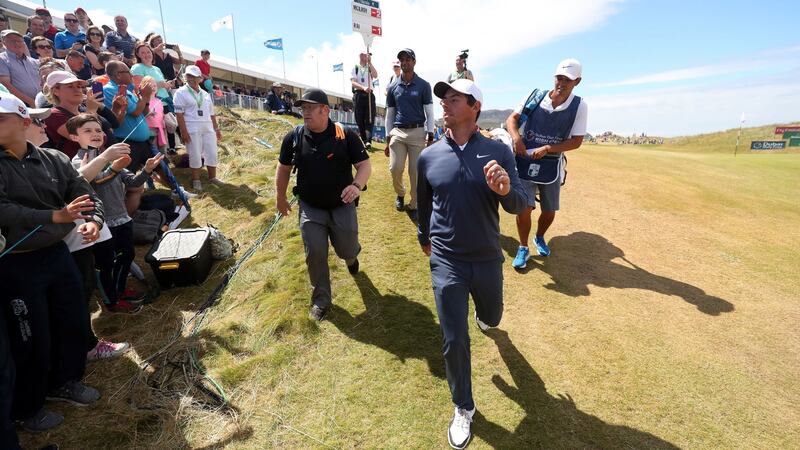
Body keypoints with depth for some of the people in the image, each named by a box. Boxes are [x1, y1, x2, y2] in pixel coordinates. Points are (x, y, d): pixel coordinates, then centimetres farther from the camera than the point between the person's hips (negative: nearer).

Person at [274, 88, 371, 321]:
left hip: (343, 206, -1)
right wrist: (280, 198, 15)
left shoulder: (345, 135, -12)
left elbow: (364, 165, -10)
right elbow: (283, 168, 9)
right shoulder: (293, 137, -4)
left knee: (347, 251, 8)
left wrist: (357, 185, -30)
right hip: (310, 208, 1)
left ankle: (351, 254, 49)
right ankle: (321, 300, 19)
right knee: (315, 254, 0)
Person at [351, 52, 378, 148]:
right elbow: (353, 82, -3)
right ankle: (363, 140, 9)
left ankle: (368, 141, -19)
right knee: (360, 119, 0)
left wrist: (370, 62, -10)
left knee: (370, 118, -11)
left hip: (369, 94, 1)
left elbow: (375, 76, -7)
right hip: (358, 94, -1)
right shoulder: (355, 68, 9)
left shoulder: (370, 68, 14)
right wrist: (363, 88, -20)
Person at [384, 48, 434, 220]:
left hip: (418, 132, -2)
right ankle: (400, 193, 23)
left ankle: (414, 205, 11)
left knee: (416, 172, -3)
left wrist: (430, 137, -8)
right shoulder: (393, 88, 11)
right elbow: (389, 115, 14)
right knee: (395, 168, -7)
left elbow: (429, 113, 2)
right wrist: (388, 139, 8)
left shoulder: (423, 86, 4)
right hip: (397, 132, 2)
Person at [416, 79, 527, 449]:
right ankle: (463, 408, 27)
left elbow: (519, 205, -10)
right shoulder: (428, 156, -4)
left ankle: (480, 310, 64)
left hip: (488, 260, 1)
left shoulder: (498, 152, -8)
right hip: (446, 262, 0)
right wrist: (424, 238, 25)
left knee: (491, 319, 25)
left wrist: (506, 190, -34)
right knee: (455, 341, 3)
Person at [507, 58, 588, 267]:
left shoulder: (579, 106, -6)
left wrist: (547, 149, -21)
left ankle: (539, 238, 42)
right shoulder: (535, 96, -5)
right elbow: (512, 118, -3)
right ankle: (523, 248, 11)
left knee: (549, 211, 11)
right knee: (524, 208, -11)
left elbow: (577, 141, -8)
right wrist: (516, 136, -24)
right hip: (525, 161, -1)